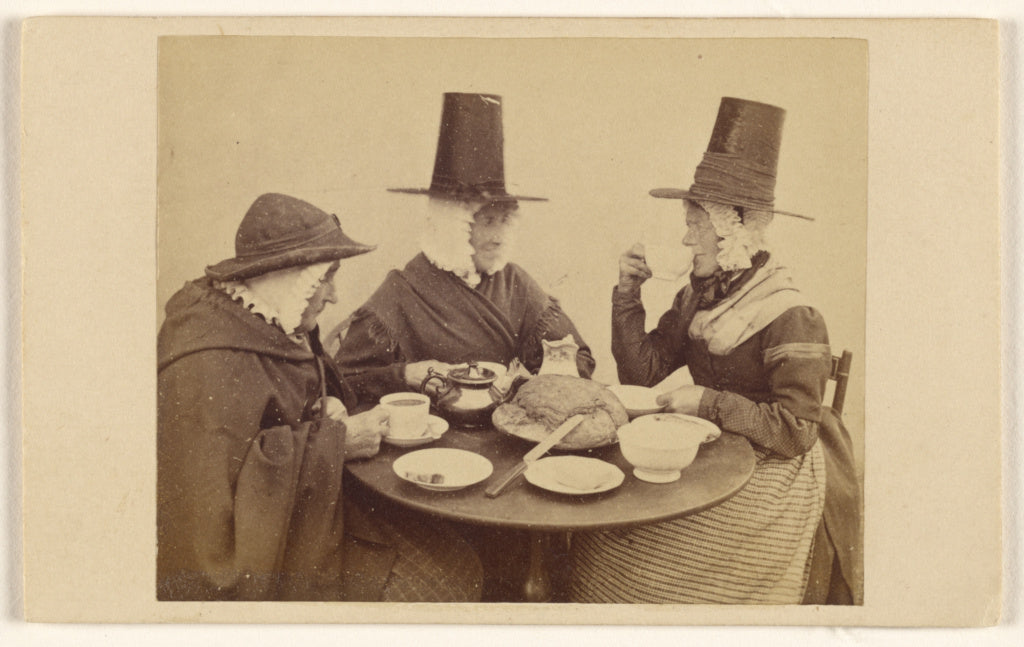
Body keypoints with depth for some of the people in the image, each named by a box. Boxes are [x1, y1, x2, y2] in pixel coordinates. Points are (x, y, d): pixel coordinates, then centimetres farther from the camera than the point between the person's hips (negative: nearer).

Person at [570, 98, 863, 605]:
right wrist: (628, 293, -5)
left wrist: (709, 402, -20)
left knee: (661, 552, -19)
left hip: (775, 475, -6)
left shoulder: (790, 317, -18)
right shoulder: (696, 298, 4)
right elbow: (642, 370, 2)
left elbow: (795, 431, -20)